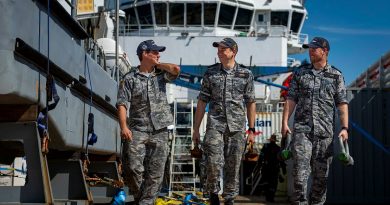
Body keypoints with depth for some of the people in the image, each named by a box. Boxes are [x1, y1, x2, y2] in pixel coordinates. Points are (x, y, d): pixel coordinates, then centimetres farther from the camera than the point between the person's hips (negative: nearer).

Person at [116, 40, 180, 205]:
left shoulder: (161, 74, 13)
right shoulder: (130, 78, 4)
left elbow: (176, 69, -7)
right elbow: (122, 104, -3)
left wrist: (157, 64, 7)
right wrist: (124, 126, -16)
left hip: (160, 131, 3)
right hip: (137, 130, -2)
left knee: (155, 172, -1)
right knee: (133, 168, -9)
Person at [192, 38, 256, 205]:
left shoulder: (246, 74, 5)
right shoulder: (210, 73, 5)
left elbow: (250, 103, 8)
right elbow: (202, 102, 6)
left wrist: (252, 130, 6)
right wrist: (196, 129, 3)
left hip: (237, 127, 1)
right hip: (215, 125, 0)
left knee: (233, 166, 4)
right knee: (214, 163, -12)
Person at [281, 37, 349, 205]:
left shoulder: (336, 76, 6)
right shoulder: (300, 73, 10)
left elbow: (342, 104, 2)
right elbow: (291, 100, 7)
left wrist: (344, 128, -8)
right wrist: (285, 122, -2)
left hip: (325, 131, 0)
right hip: (302, 129, 0)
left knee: (321, 172, 6)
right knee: (300, 168, -10)